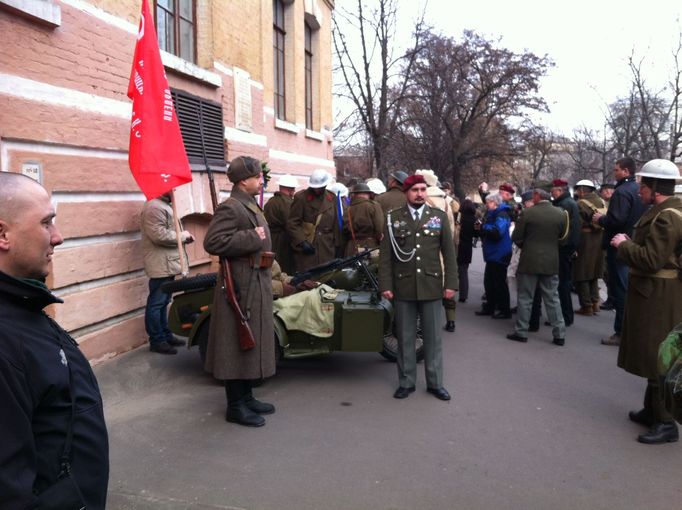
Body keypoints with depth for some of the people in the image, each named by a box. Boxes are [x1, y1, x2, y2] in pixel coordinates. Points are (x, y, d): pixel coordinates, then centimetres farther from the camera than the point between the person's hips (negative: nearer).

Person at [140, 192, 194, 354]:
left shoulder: (164, 205, 17)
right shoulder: (154, 207, -17)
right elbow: (159, 235, -26)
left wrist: (183, 237, 9)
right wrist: (183, 236, -13)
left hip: (168, 264, 11)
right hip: (161, 265, -11)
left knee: (163, 302, 17)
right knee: (156, 303, -2)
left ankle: (166, 335, 26)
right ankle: (156, 341, 5)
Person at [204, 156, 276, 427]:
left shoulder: (251, 206, 15)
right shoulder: (230, 208, -15)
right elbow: (212, 242, -26)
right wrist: (252, 237, -22)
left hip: (256, 286, 10)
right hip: (241, 288, -10)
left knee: (252, 342, 16)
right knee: (239, 344, -1)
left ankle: (246, 397, 29)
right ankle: (235, 406, 11)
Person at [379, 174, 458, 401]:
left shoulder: (439, 216, 5)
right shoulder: (393, 218, 2)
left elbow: (449, 253, 4)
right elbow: (385, 255, 1)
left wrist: (451, 283, -2)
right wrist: (385, 285, -5)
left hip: (431, 286, 1)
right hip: (403, 288, 0)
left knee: (433, 338, 9)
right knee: (405, 338, 9)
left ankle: (435, 383, 21)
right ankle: (406, 382, 22)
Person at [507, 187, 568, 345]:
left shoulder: (528, 212, -11)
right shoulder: (561, 214, 0)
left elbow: (516, 237, -5)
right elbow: (563, 237, 9)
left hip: (529, 261, -3)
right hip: (551, 262, 3)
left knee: (525, 298, 6)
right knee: (553, 298, 10)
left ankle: (521, 332, 11)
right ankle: (559, 334, 11)